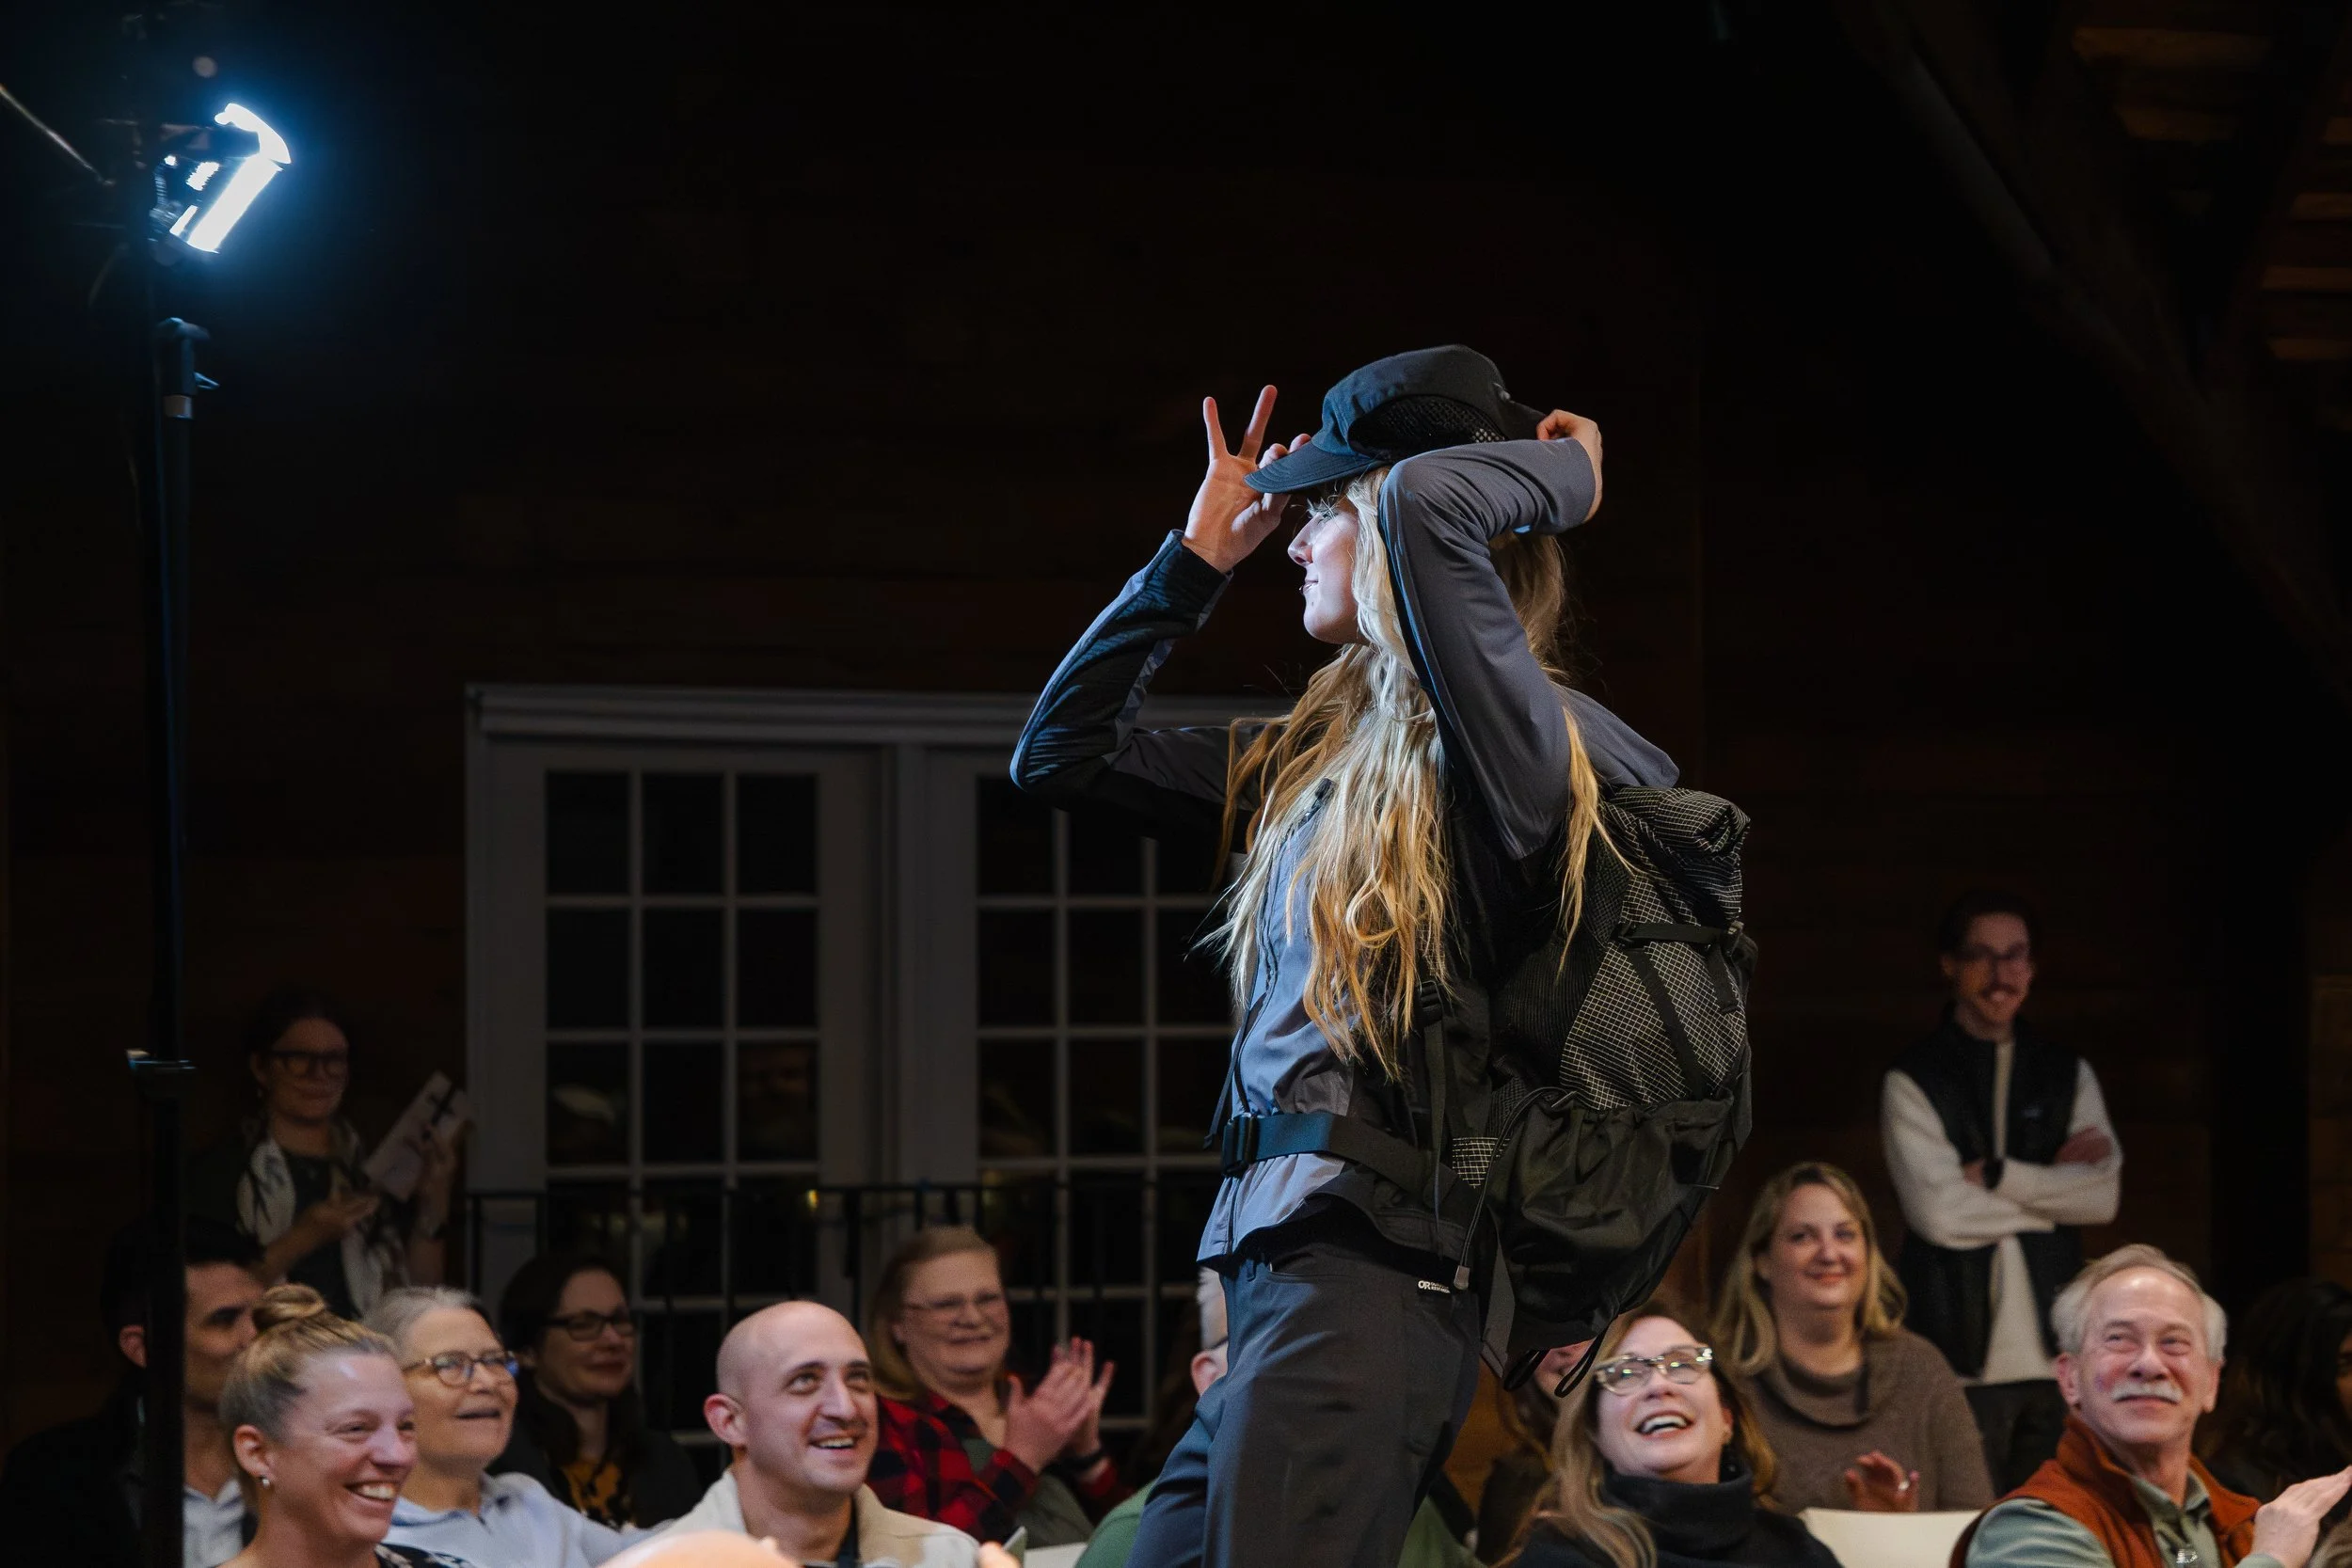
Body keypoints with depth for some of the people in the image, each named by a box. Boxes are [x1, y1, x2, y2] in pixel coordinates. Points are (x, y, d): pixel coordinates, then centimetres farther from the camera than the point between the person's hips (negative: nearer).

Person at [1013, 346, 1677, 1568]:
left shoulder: (1501, 739, -8)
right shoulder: (1320, 754, 18)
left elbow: (1429, 501, -25)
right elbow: (1059, 756, 26)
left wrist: (1564, 476, -4)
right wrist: (1194, 561, 23)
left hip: (1366, 1272, -9)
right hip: (1274, 1271, 9)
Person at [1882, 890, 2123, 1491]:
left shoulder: (2068, 1076, 13)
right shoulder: (1913, 1082, 1)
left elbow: (2103, 1197, 0)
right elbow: (1939, 1212, -11)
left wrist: (1996, 1174, -9)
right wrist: (2052, 1185, -4)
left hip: (2055, 1353, 4)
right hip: (1964, 1358, -4)